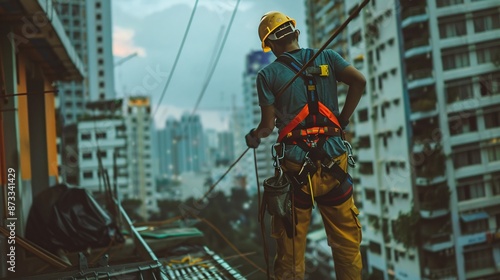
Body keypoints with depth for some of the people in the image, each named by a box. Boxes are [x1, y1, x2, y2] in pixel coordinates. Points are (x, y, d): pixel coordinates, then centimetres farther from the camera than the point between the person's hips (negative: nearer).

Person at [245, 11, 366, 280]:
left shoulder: (268, 75, 1)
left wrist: (252, 137, 19)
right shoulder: (326, 57, 7)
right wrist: (342, 121, 3)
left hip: (295, 166, -1)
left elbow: (268, 125, -2)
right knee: (346, 241, 12)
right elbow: (359, 81, -6)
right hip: (334, 161, 2)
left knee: (291, 245, 10)